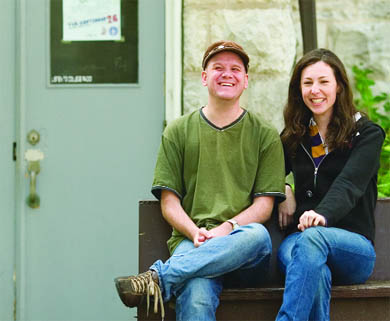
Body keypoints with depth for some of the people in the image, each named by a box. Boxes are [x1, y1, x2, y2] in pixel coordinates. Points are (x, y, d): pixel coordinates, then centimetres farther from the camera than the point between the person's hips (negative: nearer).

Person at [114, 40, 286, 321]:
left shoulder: (265, 135, 14)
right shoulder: (178, 132, 16)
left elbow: (264, 205, 6)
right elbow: (169, 202, 10)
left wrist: (225, 230, -13)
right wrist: (196, 233, -10)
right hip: (190, 241, -1)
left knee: (258, 236, -39)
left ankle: (159, 278, -36)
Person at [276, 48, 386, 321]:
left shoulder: (367, 133, 4)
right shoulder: (294, 137, 17)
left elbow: (349, 185, -14)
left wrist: (322, 214, -35)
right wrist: (283, 191, 4)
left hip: (353, 248, -2)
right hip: (298, 240, 2)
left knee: (312, 237, -39)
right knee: (316, 275, -36)